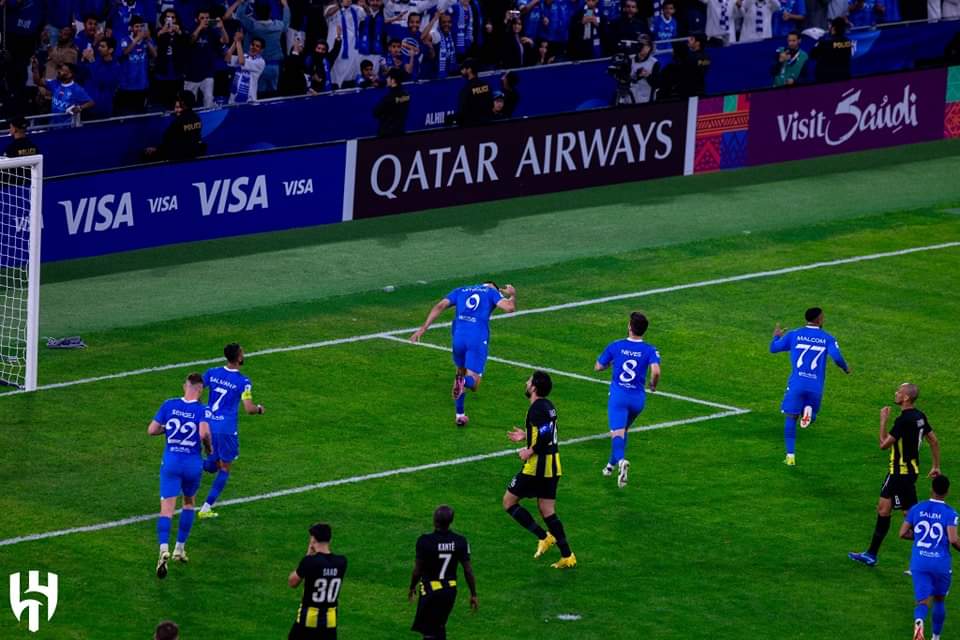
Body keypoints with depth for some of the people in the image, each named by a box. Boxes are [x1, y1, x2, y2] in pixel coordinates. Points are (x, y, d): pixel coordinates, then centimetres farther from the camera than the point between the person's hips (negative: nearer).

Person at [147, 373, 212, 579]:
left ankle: (164, 549, -29)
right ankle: (180, 548, 25)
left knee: (166, 509, -5)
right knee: (189, 503, 25)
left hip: (170, 462, 0)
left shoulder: (169, 405, 0)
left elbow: (151, 430, 1)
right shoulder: (202, 410, -8)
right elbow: (204, 433, -24)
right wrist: (209, 447, -4)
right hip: (193, 463, 0)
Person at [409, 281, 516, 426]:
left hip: (459, 335, 3)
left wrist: (423, 328, 8)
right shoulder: (492, 292, 15)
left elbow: (440, 306, 12)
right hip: (478, 338, -3)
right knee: (473, 384, 2)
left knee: (461, 371, 28)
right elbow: (509, 308, -1)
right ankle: (463, 382, -35)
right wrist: (512, 295, 22)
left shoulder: (461, 291, 24)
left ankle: (460, 415, 27)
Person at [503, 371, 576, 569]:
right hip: (553, 466, 9)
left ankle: (544, 537, -3)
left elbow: (546, 436, -28)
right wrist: (526, 437, 19)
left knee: (509, 502, 4)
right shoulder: (549, 406, 11)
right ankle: (567, 556, 7)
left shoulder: (537, 409, -18)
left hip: (537, 466, -9)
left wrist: (530, 451, -17)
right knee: (548, 512, 12)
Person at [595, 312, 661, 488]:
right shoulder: (650, 350, -4)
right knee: (624, 429, 25)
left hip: (618, 395, -2)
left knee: (617, 432, -13)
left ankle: (621, 460, -41)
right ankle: (612, 465, 34)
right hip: (638, 397, 2)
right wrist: (653, 385, 2)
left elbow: (598, 367, 6)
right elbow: (656, 371, -19)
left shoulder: (615, 346, -2)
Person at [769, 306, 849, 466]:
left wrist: (776, 336, 34)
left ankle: (790, 455, 0)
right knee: (810, 419, 19)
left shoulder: (793, 335, 6)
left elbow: (773, 348, 12)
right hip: (816, 386, 0)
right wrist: (846, 368, 13)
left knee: (790, 418, 10)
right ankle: (809, 410, -20)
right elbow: (837, 357, -9)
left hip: (796, 384, 0)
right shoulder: (828, 339, 3)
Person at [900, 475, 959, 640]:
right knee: (939, 600, 22)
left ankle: (919, 621, -37)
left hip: (919, 563, 1)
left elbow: (902, 533, 4)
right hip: (941, 564, -1)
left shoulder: (917, 509, 3)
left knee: (923, 602, -3)